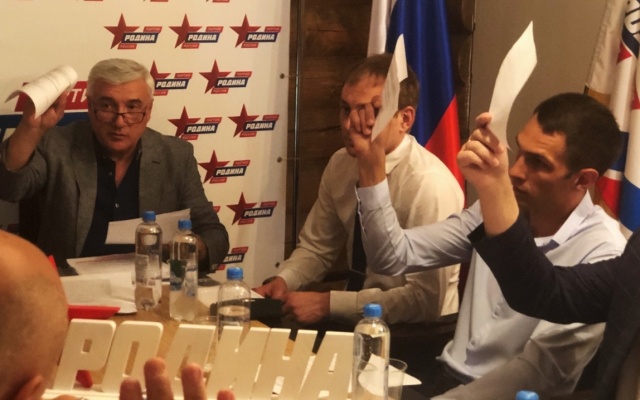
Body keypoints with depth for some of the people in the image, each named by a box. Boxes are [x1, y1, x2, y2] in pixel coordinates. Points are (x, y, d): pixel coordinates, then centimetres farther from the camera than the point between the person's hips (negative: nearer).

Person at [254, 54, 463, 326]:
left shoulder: (429, 184, -21)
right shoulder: (340, 164, 1)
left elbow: (424, 300, -23)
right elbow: (316, 248, 13)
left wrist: (328, 304, -23)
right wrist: (282, 281, -8)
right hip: (355, 319, 6)